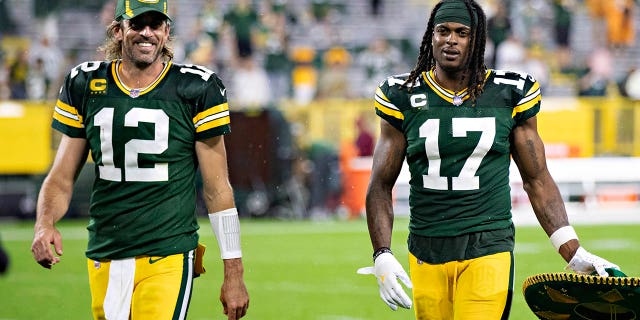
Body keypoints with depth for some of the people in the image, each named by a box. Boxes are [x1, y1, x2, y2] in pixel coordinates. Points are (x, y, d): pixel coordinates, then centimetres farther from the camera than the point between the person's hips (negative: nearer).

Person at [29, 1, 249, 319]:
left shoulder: (195, 89, -1)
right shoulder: (85, 86, 8)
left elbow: (216, 188, 2)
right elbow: (61, 178, 11)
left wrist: (233, 273, 0)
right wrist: (44, 223, -11)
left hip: (167, 257, -4)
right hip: (104, 262, 4)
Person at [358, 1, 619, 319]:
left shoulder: (509, 93, 4)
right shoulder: (404, 97, 5)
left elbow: (537, 181, 10)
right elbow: (380, 186, 8)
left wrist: (575, 255, 4)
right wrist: (382, 256, -5)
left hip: (487, 250, -1)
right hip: (427, 253, 2)